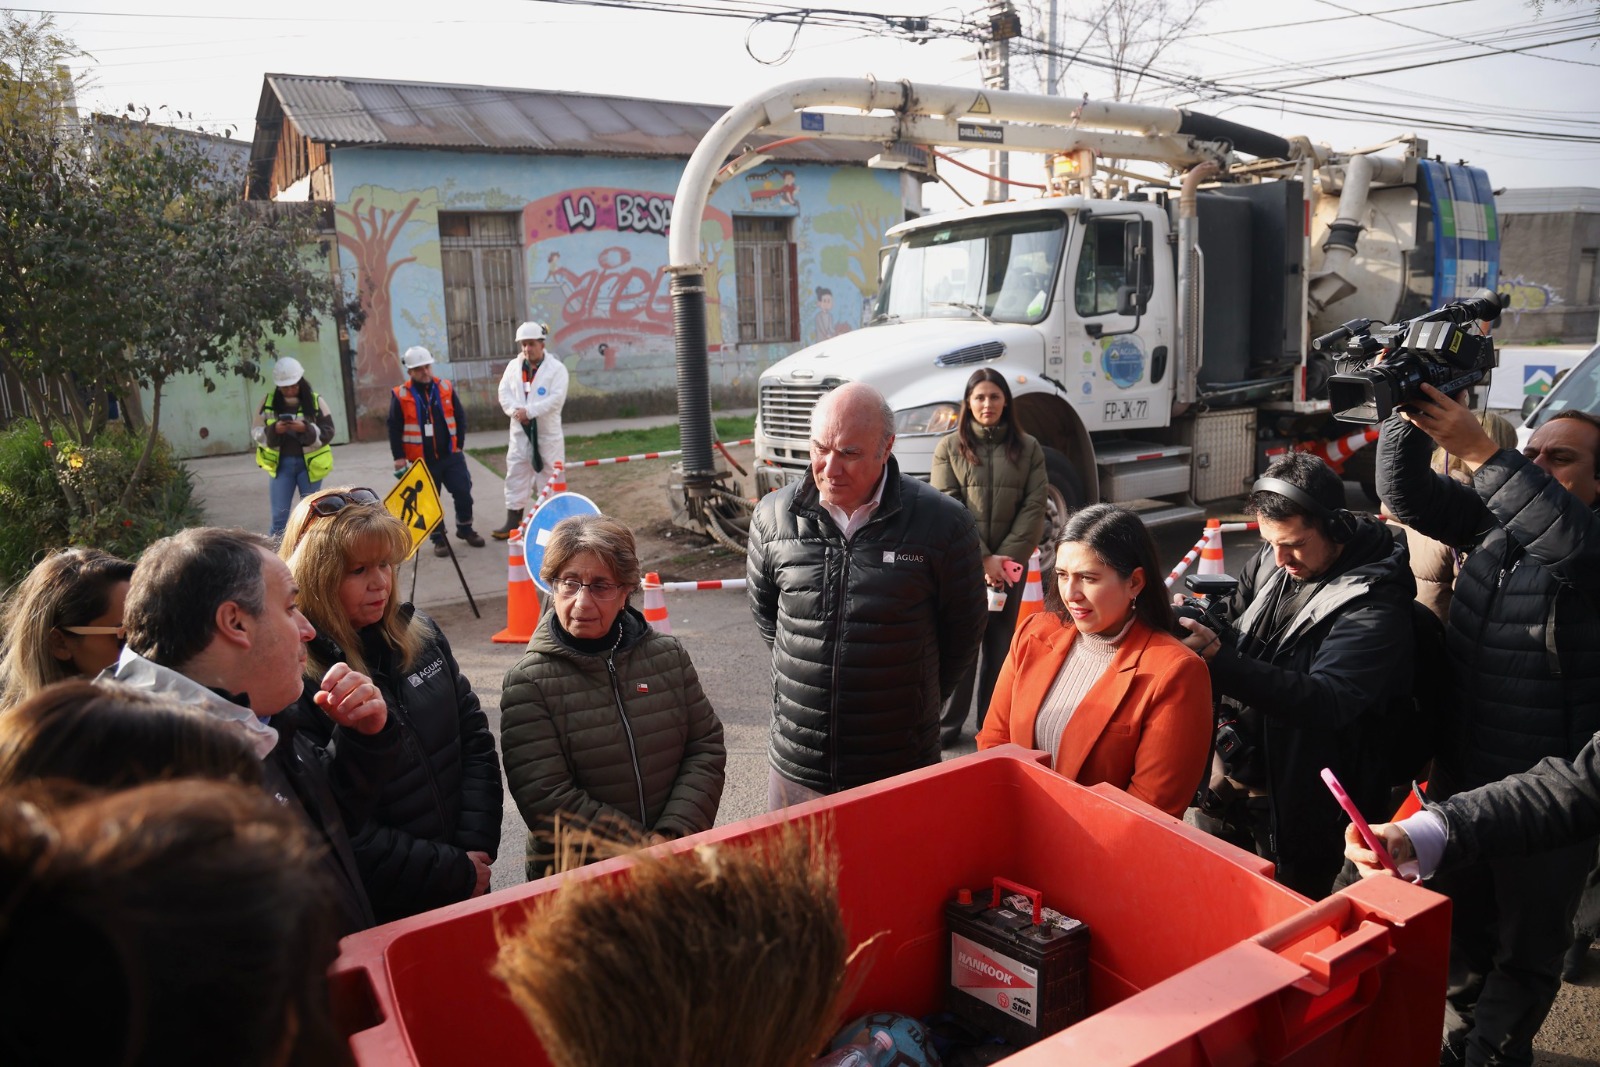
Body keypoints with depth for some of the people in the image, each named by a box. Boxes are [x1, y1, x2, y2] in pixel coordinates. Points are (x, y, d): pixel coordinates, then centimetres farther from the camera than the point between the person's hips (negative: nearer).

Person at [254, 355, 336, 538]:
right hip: (281, 463, 1)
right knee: (279, 515, 1)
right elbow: (256, 433, 2)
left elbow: (328, 433, -5)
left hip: (309, 464, -1)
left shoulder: (315, 401, -3)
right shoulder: (268, 402, 1)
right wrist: (273, 430, -18)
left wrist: (306, 429, -22)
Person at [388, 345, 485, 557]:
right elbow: (394, 428, -3)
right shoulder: (401, 395, -6)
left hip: (451, 455, 2)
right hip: (422, 459, -2)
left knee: (463, 492, 5)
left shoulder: (445, 388, 2)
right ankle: (438, 538, 19)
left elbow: (460, 416, 8)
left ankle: (465, 529, 25)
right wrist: (398, 457, -5)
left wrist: (459, 444, 4)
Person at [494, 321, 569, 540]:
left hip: (547, 431, -4)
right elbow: (504, 393, 3)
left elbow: (556, 397, -17)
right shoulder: (513, 366, 8)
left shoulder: (556, 368, -7)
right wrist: (515, 410, -16)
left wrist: (530, 411, -22)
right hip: (520, 431, 4)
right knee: (516, 475, 4)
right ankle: (513, 522, 9)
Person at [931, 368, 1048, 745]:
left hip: (1009, 564, 2)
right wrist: (982, 559, -13)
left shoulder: (1028, 448, 6)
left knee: (1000, 644, 9)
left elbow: (1034, 508, 0)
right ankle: (946, 724, 12)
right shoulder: (949, 447, 1)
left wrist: (1006, 557, -10)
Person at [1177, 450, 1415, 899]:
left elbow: (1326, 702, -32)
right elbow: (1233, 622, 15)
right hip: (1230, 779, 6)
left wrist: (1217, 657, -40)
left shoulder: (1374, 604, -21)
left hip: (1300, 809, -6)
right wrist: (1202, 628, -9)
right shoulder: (1269, 561, -1)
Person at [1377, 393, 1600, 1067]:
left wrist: (1479, 453, -41)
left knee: (1527, 948, 15)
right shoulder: (1494, 519, 3)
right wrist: (1410, 415, -19)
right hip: (1461, 775, 6)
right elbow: (1407, 493, -4)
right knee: (1458, 927, 24)